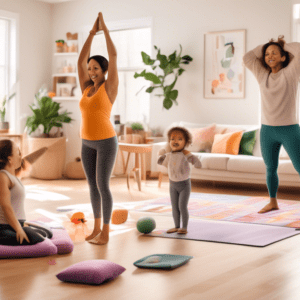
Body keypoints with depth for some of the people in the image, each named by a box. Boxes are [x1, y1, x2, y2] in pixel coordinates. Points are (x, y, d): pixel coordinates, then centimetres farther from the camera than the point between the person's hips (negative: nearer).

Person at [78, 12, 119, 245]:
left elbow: (114, 56, -10)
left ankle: (105, 233, 5)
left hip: (106, 142, -7)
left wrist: (105, 28, -3)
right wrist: (93, 32, 9)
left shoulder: (110, 86, -6)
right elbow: (81, 60, 10)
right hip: (88, 143, 7)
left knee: (103, 186, -5)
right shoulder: (87, 88, 10)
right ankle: (97, 228, 23)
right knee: (92, 185, 11)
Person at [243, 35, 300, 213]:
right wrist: (267, 45, 7)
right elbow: (247, 58, 5)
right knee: (270, 168, 16)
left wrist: (284, 45, 0)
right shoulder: (263, 75, 8)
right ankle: (273, 202, 33)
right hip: (267, 130, 5)